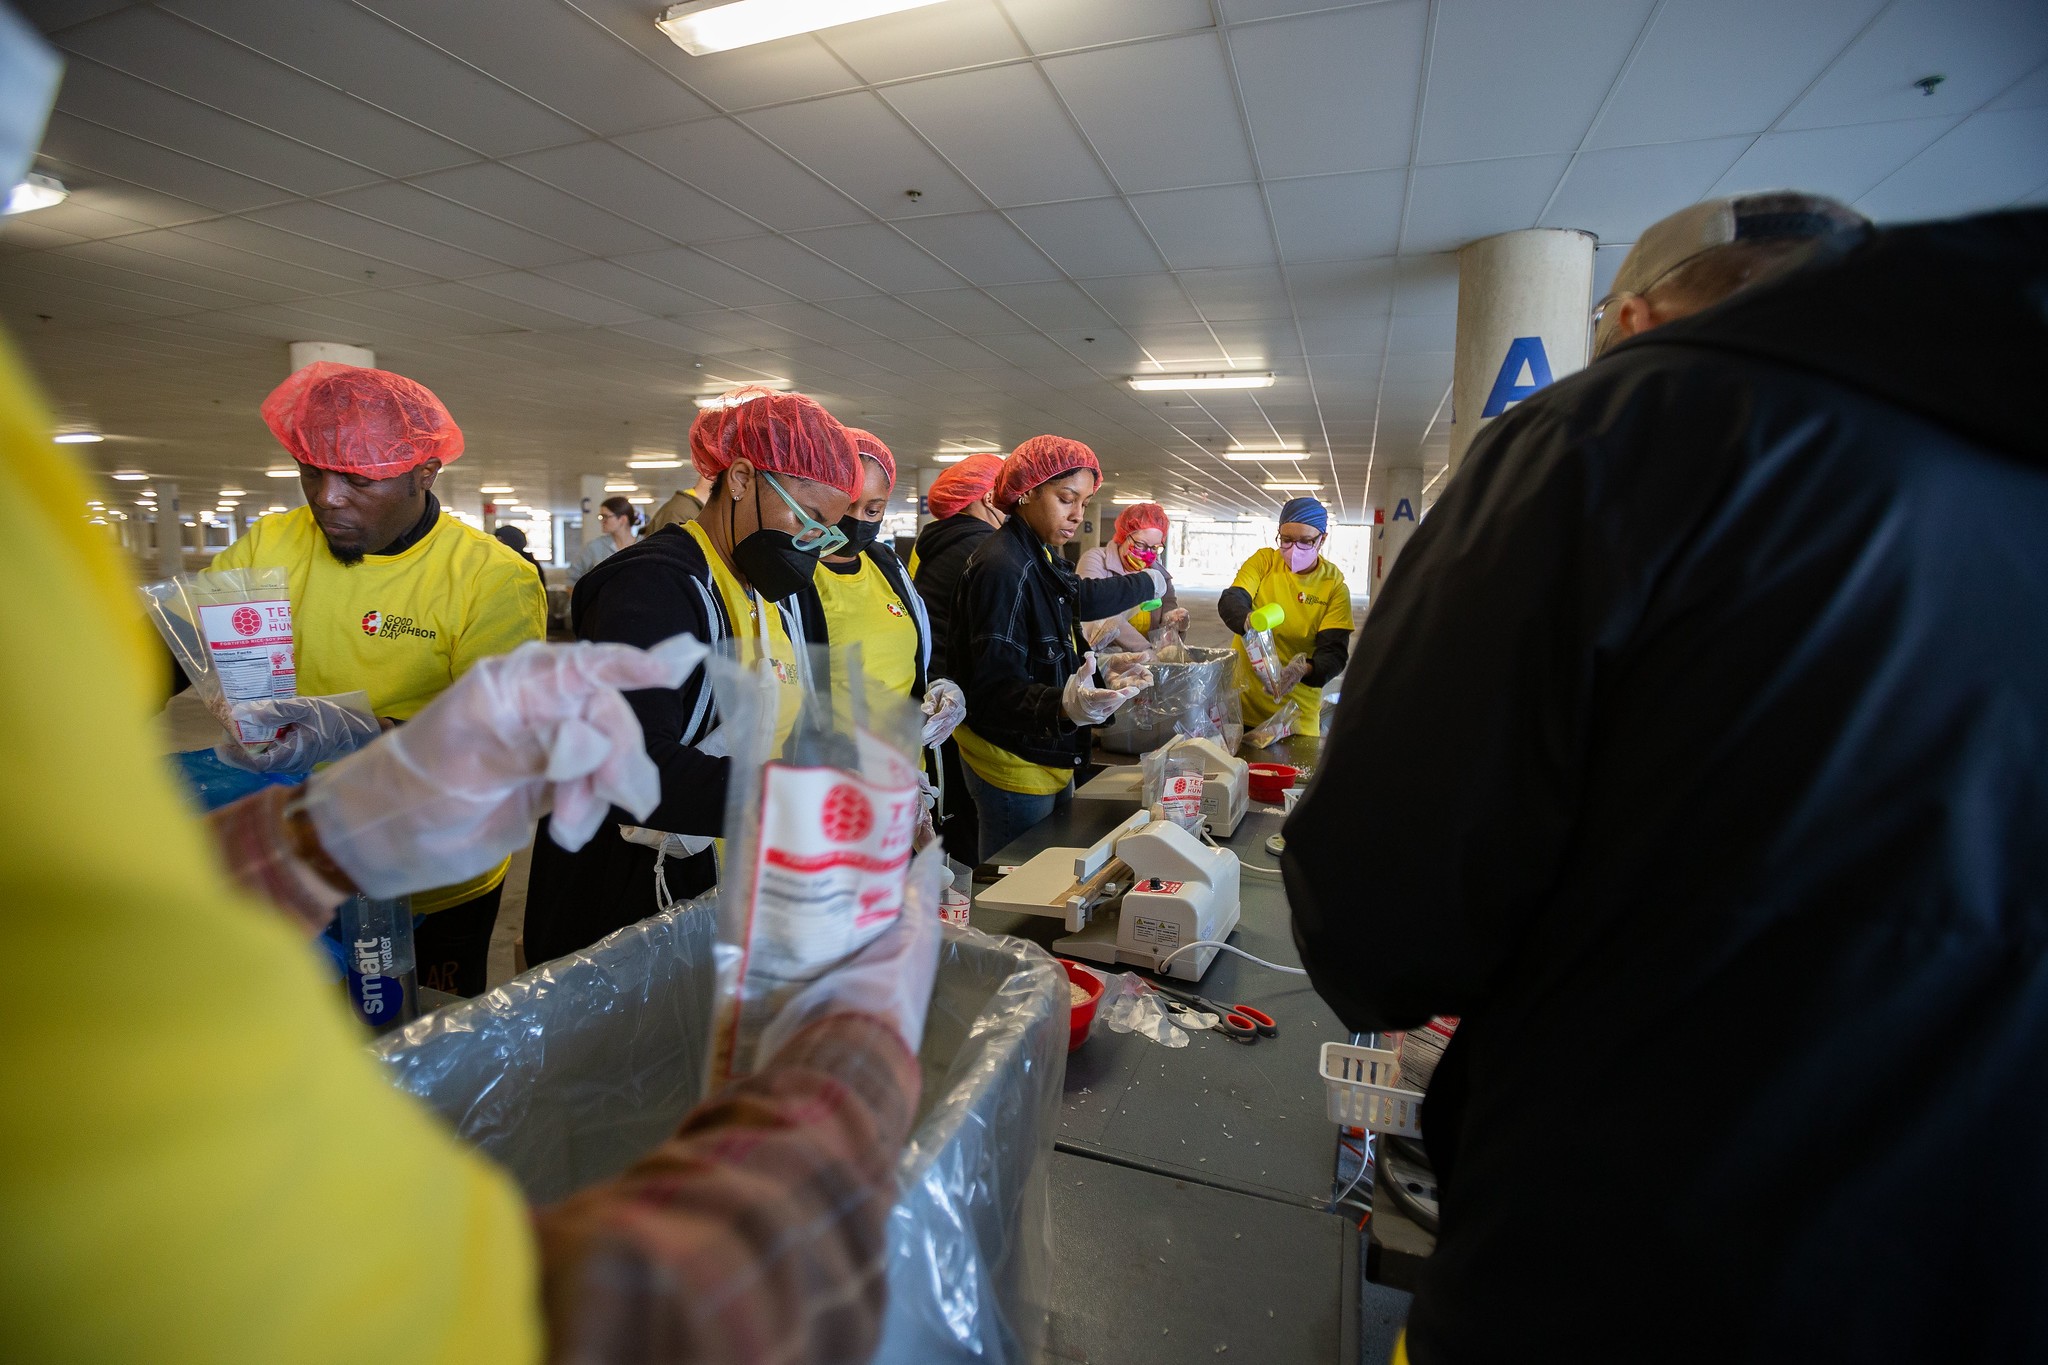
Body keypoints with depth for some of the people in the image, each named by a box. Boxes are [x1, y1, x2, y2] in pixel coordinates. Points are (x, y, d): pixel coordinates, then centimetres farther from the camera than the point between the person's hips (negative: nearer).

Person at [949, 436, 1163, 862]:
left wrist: (1100, 669, 5)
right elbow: (994, 691, -26)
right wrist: (1064, 705, -41)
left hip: (1049, 759, 10)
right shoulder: (1002, 567, -21)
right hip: (1013, 767, -10)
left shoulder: (1041, 560, 10)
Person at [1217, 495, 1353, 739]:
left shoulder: (1334, 585, -5)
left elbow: (1334, 653, -11)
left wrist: (1304, 670, -33)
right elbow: (1230, 600, -14)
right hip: (1241, 700, 1)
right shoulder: (1264, 560, -1)